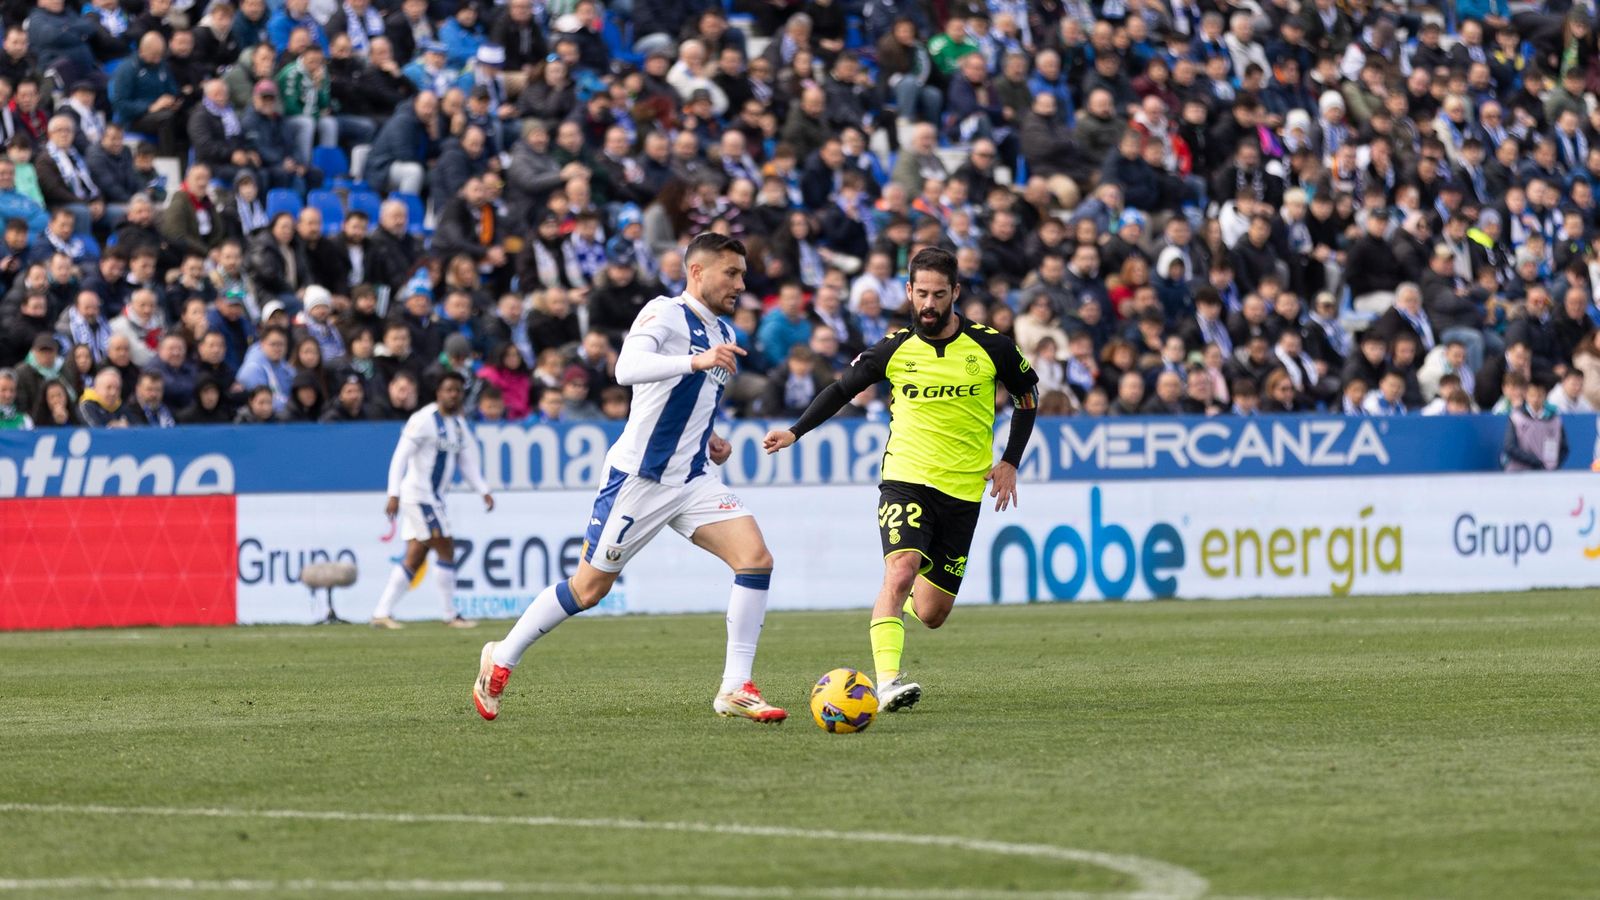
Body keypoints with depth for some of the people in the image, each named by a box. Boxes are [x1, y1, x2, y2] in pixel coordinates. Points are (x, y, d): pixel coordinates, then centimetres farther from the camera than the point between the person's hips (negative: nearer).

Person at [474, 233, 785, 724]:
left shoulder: (722, 335, 14)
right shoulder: (665, 314, -12)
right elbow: (628, 368, -32)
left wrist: (708, 438, 12)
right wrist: (696, 360, -44)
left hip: (693, 480, 7)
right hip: (638, 477, -7)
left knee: (756, 558, -13)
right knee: (589, 587, 2)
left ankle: (736, 689, -10)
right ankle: (501, 660, 23)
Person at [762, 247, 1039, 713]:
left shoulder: (990, 346, -3)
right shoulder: (896, 348, -2)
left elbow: (1027, 396, 13)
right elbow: (843, 387, 13)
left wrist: (1009, 462, 6)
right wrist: (796, 431, 2)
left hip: (963, 489, 1)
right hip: (906, 478, -1)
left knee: (931, 614, 4)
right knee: (900, 571, -29)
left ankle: (905, 605, 42)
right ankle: (887, 682, -34)